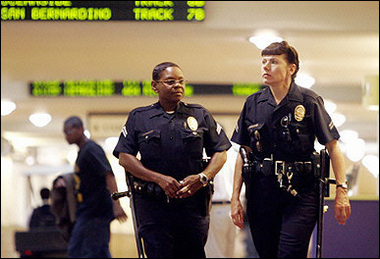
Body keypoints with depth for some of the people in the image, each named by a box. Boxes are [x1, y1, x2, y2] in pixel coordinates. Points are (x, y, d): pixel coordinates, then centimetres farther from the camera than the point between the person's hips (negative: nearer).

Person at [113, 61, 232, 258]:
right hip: (152, 204, -1)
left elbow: (220, 153, 12)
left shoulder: (200, 115, 12)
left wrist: (202, 178, -8)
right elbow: (124, 157, 1)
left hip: (193, 202, 2)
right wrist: (158, 178, -11)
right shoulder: (138, 118, 9)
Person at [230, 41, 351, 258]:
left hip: (300, 193, -4)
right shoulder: (253, 104, 8)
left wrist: (341, 191, -7)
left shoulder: (309, 102, -2)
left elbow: (333, 147, 0)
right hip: (261, 193, 4)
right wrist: (235, 197, 8)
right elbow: (243, 153, 13)